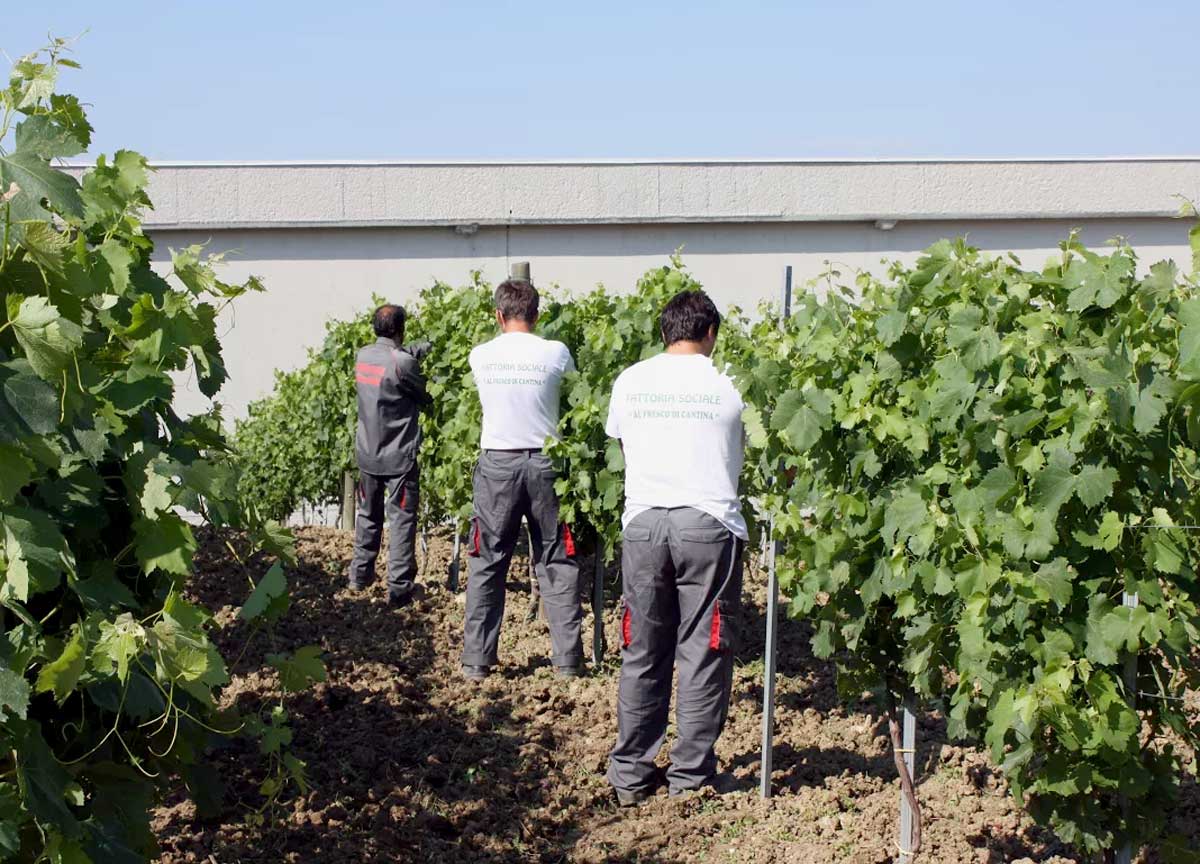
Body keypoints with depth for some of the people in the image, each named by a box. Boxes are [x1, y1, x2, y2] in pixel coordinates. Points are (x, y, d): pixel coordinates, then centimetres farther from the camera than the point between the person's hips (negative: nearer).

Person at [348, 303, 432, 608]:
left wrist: (423, 348, 11)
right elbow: (426, 396, -5)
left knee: (368, 515, 21)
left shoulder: (362, 356, 1)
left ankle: (360, 575, 31)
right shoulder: (402, 363, -19)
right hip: (398, 457, -7)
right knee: (402, 519, 0)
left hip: (367, 454, 7)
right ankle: (399, 588, -2)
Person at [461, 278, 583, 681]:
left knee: (487, 564, 9)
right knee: (557, 563, 8)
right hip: (545, 464, 0)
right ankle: (567, 659, 10)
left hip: (497, 465, 1)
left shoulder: (481, 356, -1)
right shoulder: (556, 353, -5)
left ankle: (476, 660, 12)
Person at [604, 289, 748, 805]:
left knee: (642, 655, 10)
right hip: (709, 525, -3)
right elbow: (739, 460, 11)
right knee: (704, 656, 5)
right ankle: (690, 778, 9)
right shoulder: (727, 386, 1)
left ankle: (631, 777, 16)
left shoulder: (630, 382, 8)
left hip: (643, 524, 3)